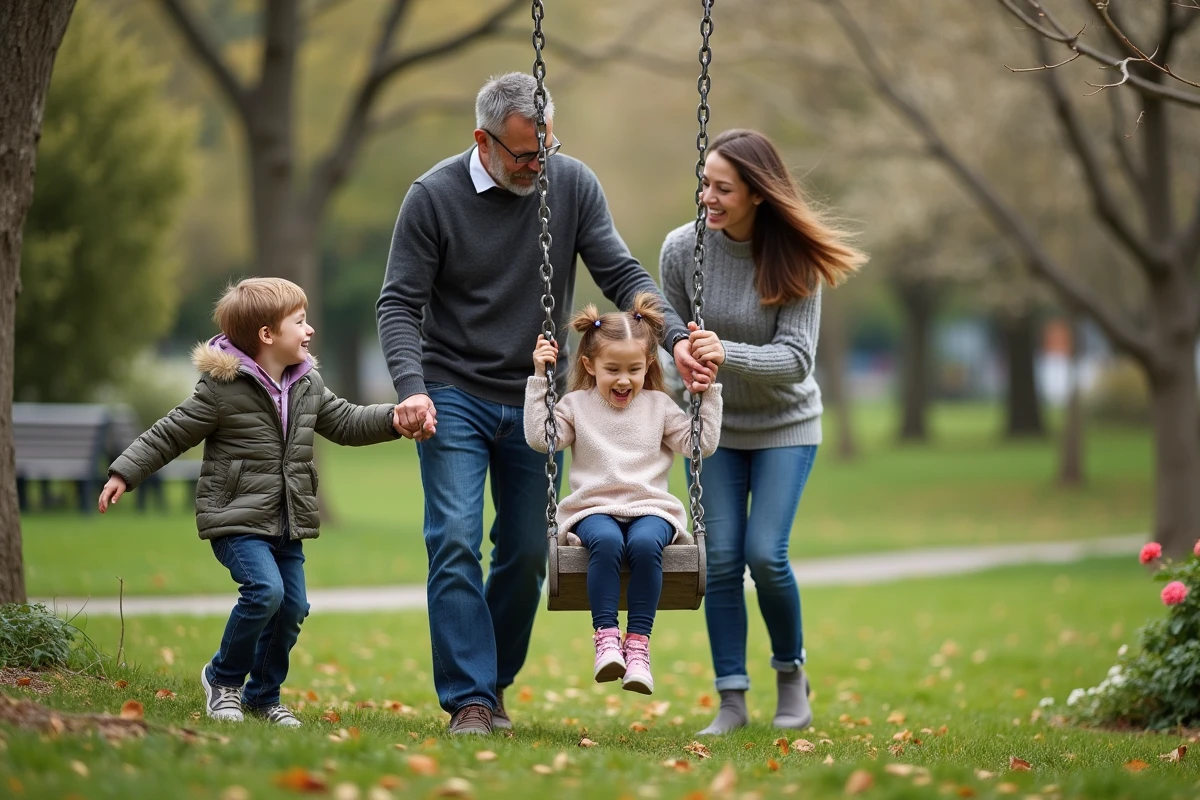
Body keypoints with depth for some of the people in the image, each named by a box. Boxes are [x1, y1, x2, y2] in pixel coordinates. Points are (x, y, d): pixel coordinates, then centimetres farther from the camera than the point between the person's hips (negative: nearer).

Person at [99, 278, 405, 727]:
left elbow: (345, 422, 17)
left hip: (286, 522, 7)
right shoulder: (221, 387, -11)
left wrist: (393, 419, 2)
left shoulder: (307, 385, 8)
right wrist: (124, 474, -9)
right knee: (265, 590, -23)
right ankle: (224, 679, 0)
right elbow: (170, 435, -6)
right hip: (237, 519, -7)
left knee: (292, 606, 3)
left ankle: (263, 696, 22)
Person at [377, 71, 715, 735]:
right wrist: (411, 387, -23)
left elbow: (622, 274, -2)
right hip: (454, 398, -3)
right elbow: (400, 304, -8)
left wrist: (675, 338, -18)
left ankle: (493, 680, 22)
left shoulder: (573, 184, -2)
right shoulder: (433, 197, -9)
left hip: (535, 400, 3)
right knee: (456, 543, -12)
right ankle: (469, 699, -10)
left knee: (527, 552, 5)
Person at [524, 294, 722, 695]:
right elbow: (539, 437, -3)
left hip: (650, 508, 1)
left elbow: (703, 443, 9)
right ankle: (605, 638, -35)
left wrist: (708, 390, 5)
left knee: (645, 543, -35)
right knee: (606, 541, -37)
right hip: (594, 508, -1)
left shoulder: (659, 406, 14)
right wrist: (539, 378, -3)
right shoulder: (576, 406, 12)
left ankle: (638, 644, -32)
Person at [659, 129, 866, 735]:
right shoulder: (683, 247, -14)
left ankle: (791, 674, 13)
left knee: (764, 553, -12)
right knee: (721, 558, -5)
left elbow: (795, 358, -24)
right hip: (715, 424, 2)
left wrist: (725, 353, -39)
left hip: (785, 426, -2)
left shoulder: (794, 259, -19)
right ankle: (732, 701, 2)